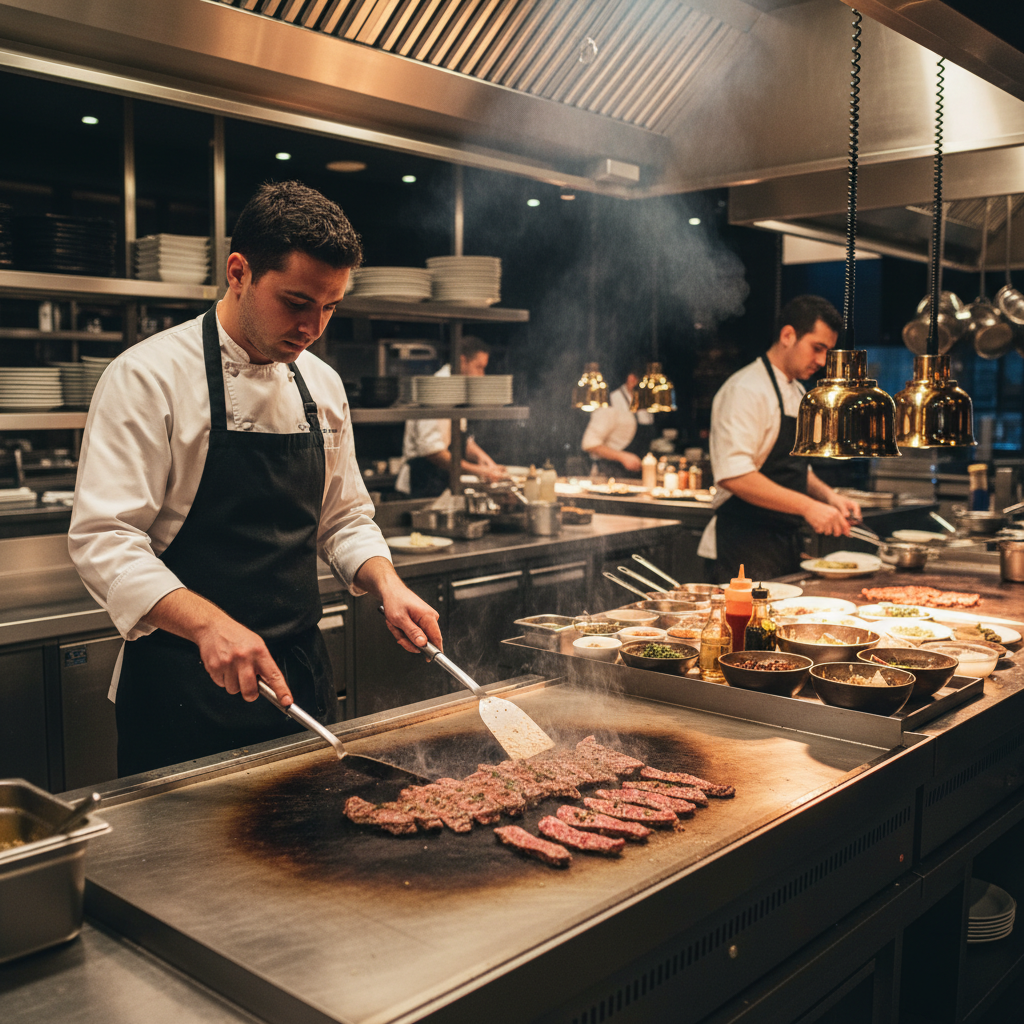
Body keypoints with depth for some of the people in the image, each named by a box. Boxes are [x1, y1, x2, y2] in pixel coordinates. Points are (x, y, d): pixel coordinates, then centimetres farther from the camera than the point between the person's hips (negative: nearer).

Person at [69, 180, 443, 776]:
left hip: (301, 672, 6)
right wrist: (209, 624, -33)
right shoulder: (149, 376, -12)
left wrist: (388, 587, -6)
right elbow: (104, 538, -19)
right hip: (184, 683, -5)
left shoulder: (322, 385, 7)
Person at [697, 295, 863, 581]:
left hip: (785, 543, 9)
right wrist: (807, 506, -26)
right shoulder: (746, 390, -14)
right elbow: (733, 475, -26)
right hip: (746, 547, -9)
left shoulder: (797, 394, 16)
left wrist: (828, 496, 6)